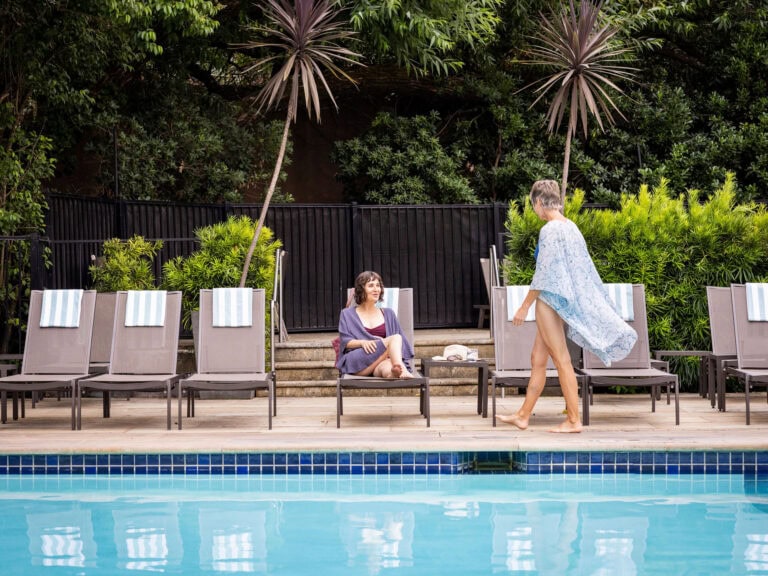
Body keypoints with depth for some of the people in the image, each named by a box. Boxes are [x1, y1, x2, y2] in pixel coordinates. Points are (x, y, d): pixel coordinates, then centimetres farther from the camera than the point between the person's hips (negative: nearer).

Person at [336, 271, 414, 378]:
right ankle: (402, 370, -56)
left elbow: (401, 344, 20)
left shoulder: (388, 314, 27)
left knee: (386, 367, -39)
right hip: (357, 363, -3)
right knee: (395, 338, -30)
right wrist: (363, 342, -14)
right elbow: (345, 341, 7)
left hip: (382, 361, 3)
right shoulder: (348, 314, 20)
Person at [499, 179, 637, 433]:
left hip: (549, 299, -9)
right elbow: (584, 269, 14)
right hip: (564, 298, 9)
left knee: (561, 360, -3)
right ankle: (523, 415, 21)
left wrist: (524, 307, -12)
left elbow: (543, 273, -18)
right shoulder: (571, 227, 10)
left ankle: (573, 420, 3)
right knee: (538, 358, 14)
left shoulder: (550, 230, -16)